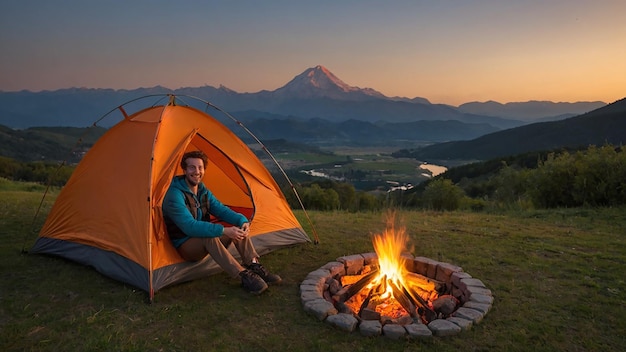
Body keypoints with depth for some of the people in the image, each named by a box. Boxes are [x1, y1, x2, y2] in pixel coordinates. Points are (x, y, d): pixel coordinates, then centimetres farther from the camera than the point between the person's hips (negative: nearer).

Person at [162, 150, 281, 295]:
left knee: (239, 227, -9)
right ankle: (244, 276, -37)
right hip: (185, 246, -8)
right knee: (209, 237, -39)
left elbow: (221, 210, 0)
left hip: (204, 241, 8)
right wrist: (223, 231, -38)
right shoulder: (175, 195, -22)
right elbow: (190, 227, -32)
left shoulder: (203, 191, 5)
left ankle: (254, 266, -15)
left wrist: (242, 220, -22)